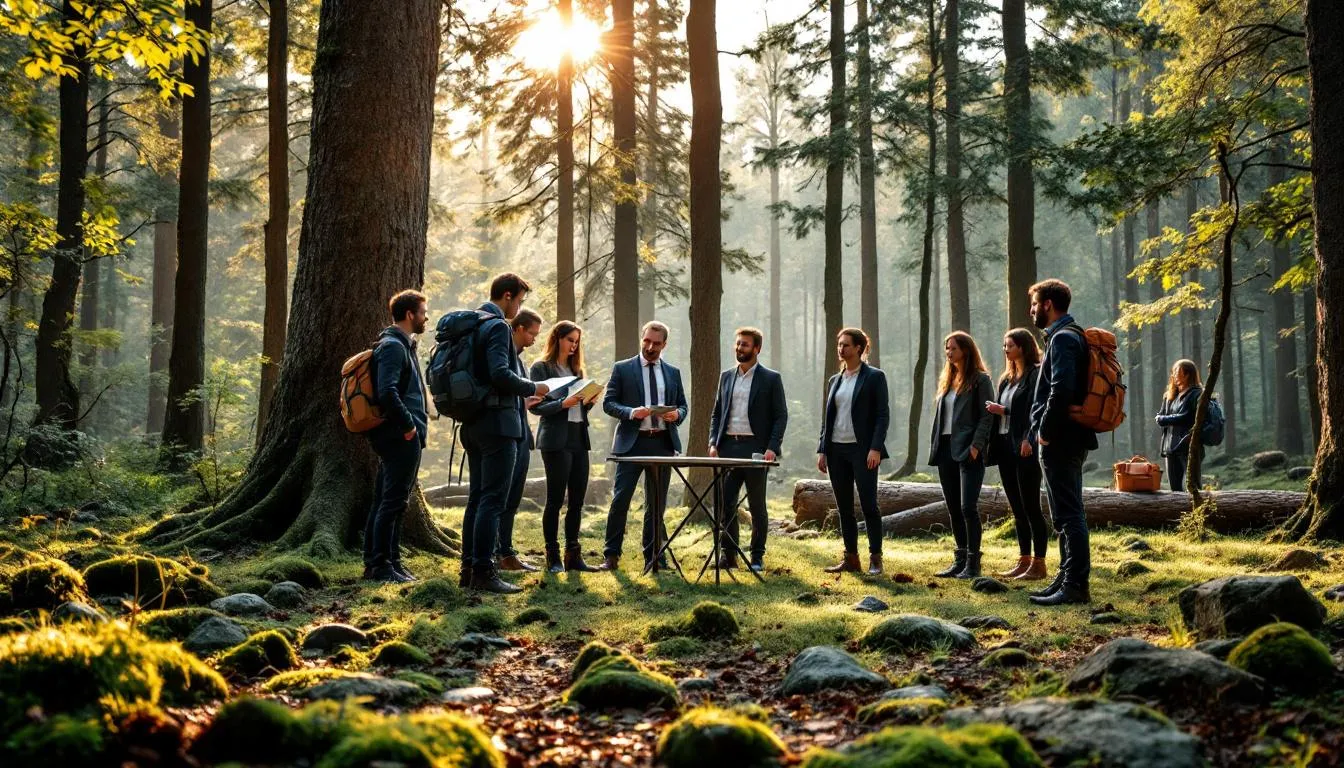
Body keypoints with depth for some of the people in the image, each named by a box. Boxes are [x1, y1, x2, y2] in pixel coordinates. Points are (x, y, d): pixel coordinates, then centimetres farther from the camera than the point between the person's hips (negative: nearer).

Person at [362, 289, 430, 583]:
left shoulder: (402, 345, 19)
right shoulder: (393, 346, -13)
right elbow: (387, 392, -24)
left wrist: (415, 426, 16)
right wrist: (408, 425, -17)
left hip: (403, 437, 11)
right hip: (401, 437, -11)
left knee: (386, 502, 12)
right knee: (393, 502, -8)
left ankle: (376, 563, 18)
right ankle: (381, 565, -5)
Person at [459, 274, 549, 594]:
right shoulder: (498, 326, -13)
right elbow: (500, 374, -24)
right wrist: (533, 388, -10)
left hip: (474, 423, 10)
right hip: (498, 423, -10)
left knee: (477, 498, 13)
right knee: (493, 499, -8)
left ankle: (469, 568, 16)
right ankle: (483, 571, -8)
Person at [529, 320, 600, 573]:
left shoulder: (576, 369, 20)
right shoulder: (541, 368, -1)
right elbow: (536, 406, -8)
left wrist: (590, 401, -1)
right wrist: (563, 403, -21)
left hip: (579, 438, 7)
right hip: (556, 440, -7)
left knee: (577, 499, 5)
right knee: (555, 499, -4)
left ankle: (573, 555, 11)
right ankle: (552, 556, 3)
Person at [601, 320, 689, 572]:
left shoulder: (673, 373, 14)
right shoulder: (622, 369, 4)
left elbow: (683, 406, 17)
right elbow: (608, 403, 0)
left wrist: (677, 414, -7)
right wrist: (631, 413, -17)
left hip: (662, 443, 3)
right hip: (632, 442, -3)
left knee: (657, 503, 9)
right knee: (620, 499, -8)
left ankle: (653, 556, 16)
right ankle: (611, 555, 0)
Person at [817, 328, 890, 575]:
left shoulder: (874, 377, -1)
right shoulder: (834, 381, 15)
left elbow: (883, 415, -7)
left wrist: (875, 448, -16)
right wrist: (822, 450, 9)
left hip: (862, 450, -6)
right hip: (836, 450, 6)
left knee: (868, 504, -6)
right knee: (844, 507, 7)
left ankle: (875, 559, 1)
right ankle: (850, 559, 13)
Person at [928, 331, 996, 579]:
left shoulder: (980, 380, -3)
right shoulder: (946, 380, 18)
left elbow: (987, 416, -9)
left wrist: (976, 446, -18)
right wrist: (935, 447, 10)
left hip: (968, 452, -7)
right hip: (946, 451, 7)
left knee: (968, 507, -10)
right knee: (953, 510, 9)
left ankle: (973, 563, -4)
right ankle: (960, 560, 16)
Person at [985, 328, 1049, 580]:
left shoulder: (1036, 374, -6)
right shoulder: (1007, 378, 19)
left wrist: (1028, 440, -25)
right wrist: (997, 410, -2)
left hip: (1025, 449, -8)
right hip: (1005, 447, 8)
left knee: (1030, 507, -5)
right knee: (1017, 509, 10)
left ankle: (1039, 564, -1)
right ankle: (1024, 561, 16)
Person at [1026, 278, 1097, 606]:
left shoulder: (1062, 338, -14)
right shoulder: (1069, 335, 18)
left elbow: (1061, 389, -25)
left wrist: (1045, 430, -17)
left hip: (1059, 441, -11)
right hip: (1068, 439, 11)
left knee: (1069, 514, -8)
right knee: (1067, 514, 15)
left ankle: (1076, 586, -5)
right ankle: (1067, 579, 23)